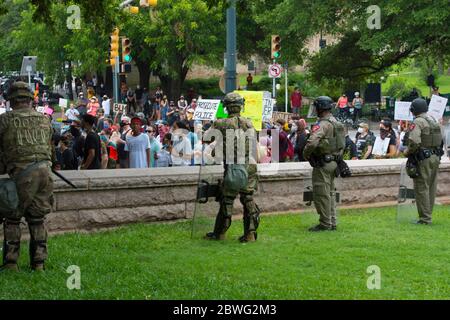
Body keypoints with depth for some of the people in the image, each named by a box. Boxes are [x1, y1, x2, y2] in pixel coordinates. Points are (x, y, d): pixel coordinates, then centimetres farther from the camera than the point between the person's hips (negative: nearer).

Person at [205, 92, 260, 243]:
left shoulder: (221, 124, -7)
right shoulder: (248, 123, 4)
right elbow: (254, 144, 8)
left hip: (233, 167, -3)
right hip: (250, 165, 3)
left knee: (227, 200, 5)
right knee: (248, 199, 7)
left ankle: (219, 233, 14)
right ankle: (250, 233, 5)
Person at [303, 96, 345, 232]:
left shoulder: (322, 125, -19)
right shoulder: (336, 123, 11)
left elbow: (312, 142, -30)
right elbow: (342, 143, 18)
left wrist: (306, 154, -13)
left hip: (322, 163, -9)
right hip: (333, 162, 10)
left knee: (322, 194, -3)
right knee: (330, 193, 16)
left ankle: (325, 224, 1)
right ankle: (332, 223, 21)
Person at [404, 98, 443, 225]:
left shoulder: (417, 122, -13)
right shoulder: (433, 121, 14)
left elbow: (414, 142, -24)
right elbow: (440, 140, 15)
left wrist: (407, 153, -8)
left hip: (423, 159, -8)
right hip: (435, 157, 8)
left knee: (422, 188, -4)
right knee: (431, 187, 13)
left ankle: (425, 218, -4)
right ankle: (428, 214, 19)